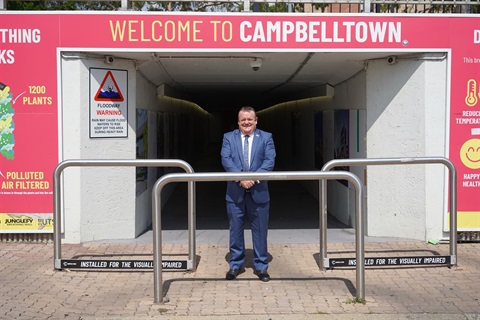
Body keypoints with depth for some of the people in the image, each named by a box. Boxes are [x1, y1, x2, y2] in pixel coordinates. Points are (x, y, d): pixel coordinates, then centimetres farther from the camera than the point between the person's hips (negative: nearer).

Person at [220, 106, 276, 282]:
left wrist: (254, 178, -21)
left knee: (260, 230, 6)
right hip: (235, 192, 1)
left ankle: (261, 266, 19)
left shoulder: (266, 137, 4)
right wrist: (241, 178, -22)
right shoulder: (229, 137, 5)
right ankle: (236, 265, 23)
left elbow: (270, 160, -7)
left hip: (259, 191, 0)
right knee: (236, 230, 9)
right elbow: (226, 159, -8)